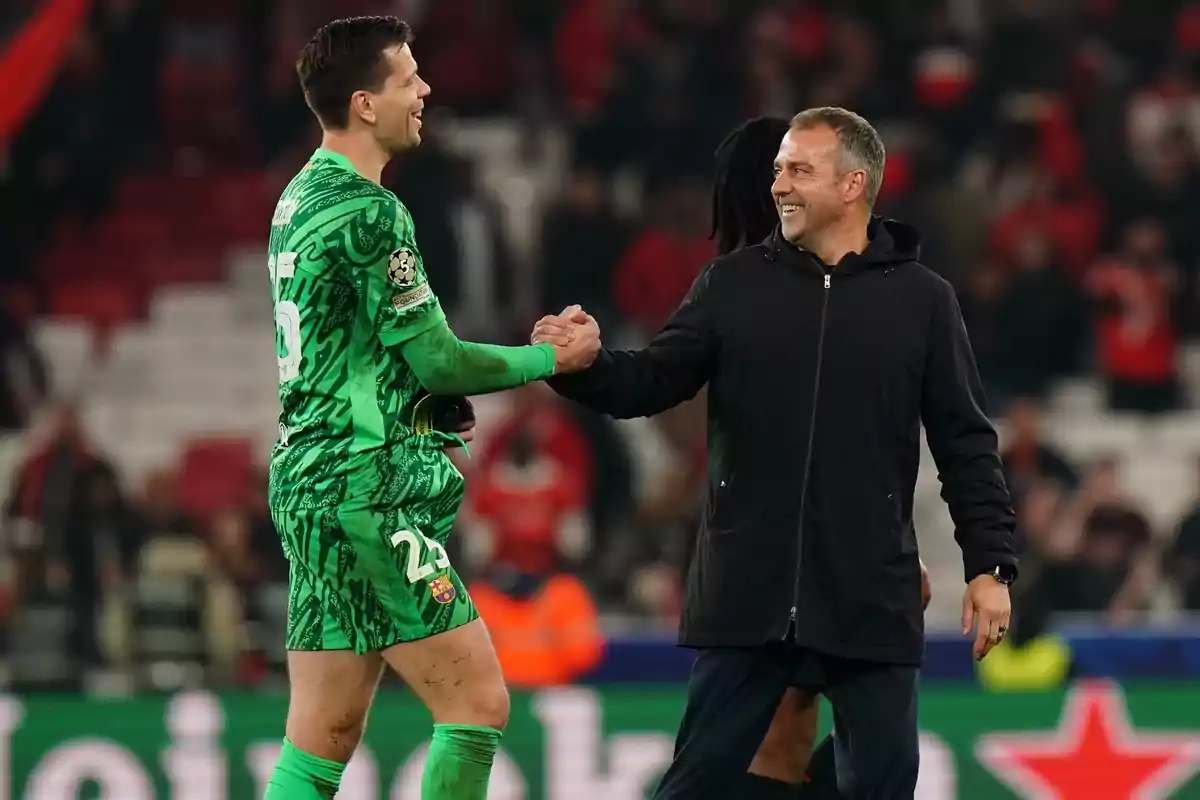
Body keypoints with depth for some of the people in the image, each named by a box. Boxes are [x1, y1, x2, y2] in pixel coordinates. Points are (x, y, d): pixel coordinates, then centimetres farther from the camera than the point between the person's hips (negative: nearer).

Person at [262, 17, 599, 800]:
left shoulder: (304, 198, 15)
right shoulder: (368, 213, -14)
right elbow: (437, 357, -13)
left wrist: (429, 399, 10)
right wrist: (552, 359, 0)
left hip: (314, 485, 10)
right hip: (367, 492, -10)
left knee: (324, 736, 8)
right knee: (478, 700, -7)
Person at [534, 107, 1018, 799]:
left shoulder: (922, 299, 3)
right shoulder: (733, 284, 6)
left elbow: (966, 446, 4)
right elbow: (653, 382, 2)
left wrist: (990, 565, -1)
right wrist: (584, 365, -19)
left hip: (872, 602, -1)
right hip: (746, 596, 1)